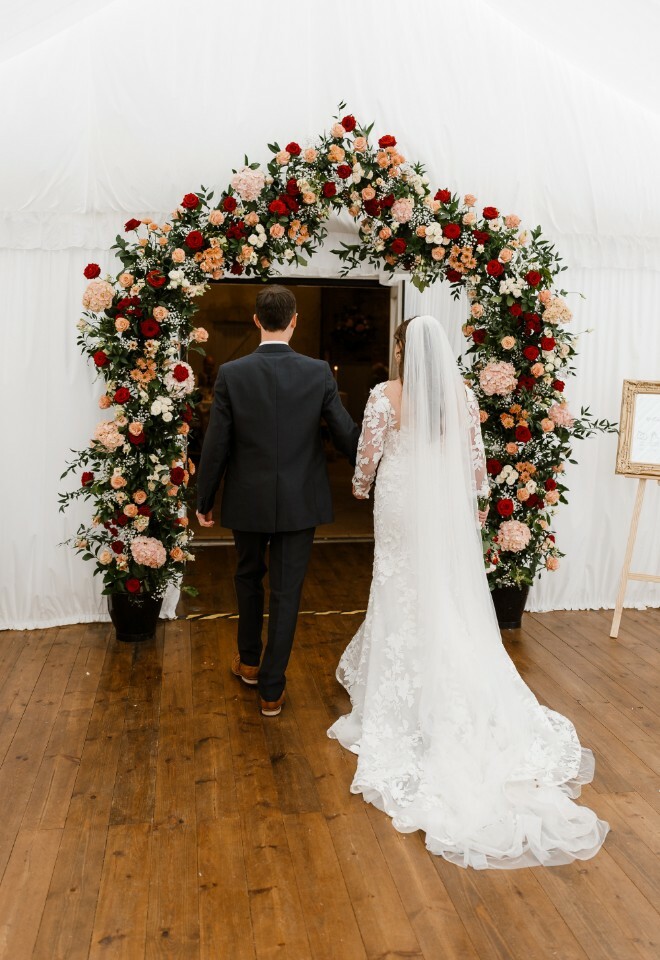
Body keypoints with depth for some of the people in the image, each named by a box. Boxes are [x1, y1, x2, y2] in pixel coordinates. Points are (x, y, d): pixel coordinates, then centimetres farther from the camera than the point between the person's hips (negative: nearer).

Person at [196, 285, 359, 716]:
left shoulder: (231, 374, -10)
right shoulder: (319, 373, -8)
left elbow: (216, 446, -7)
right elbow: (348, 435, -4)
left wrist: (204, 501, 6)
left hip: (248, 501, 1)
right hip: (300, 502, 0)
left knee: (249, 577, 24)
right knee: (286, 592, 7)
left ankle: (249, 661, 39)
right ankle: (272, 689, 14)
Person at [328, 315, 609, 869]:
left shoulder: (386, 395, -12)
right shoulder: (463, 394, -3)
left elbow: (369, 454, -7)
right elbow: (476, 455, 3)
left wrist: (361, 487, 13)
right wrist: (477, 501, 18)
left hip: (403, 505, -3)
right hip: (450, 507, 3)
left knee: (406, 593, 10)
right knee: (455, 598, 13)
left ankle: (405, 695, 20)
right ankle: (465, 693, 23)